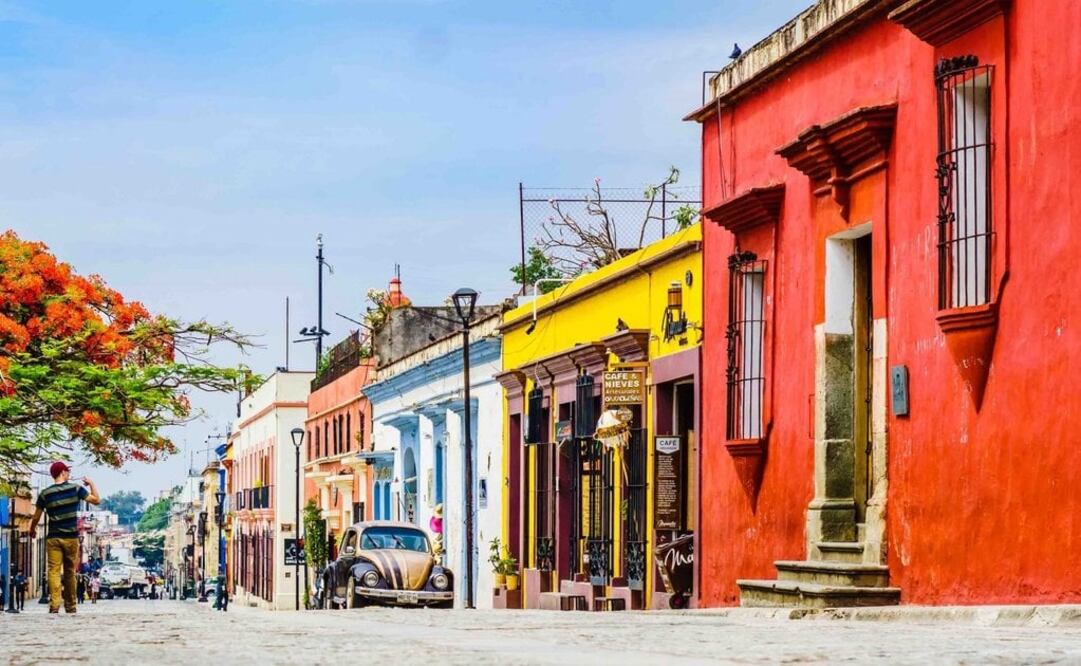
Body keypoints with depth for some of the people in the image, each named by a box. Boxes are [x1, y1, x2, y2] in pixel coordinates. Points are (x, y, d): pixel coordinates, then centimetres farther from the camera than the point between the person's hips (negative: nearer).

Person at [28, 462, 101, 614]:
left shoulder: (45, 493, 0)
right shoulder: (75, 489, -2)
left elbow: (36, 517, 5)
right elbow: (96, 500, 1)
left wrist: (32, 530, 25)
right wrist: (91, 484, 16)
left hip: (53, 538, 0)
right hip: (71, 537, 1)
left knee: (54, 571, -4)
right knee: (70, 572, 11)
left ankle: (54, 604, -18)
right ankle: (70, 606, 15)